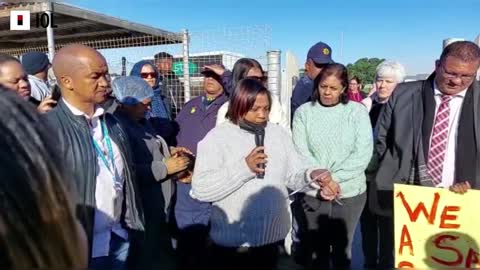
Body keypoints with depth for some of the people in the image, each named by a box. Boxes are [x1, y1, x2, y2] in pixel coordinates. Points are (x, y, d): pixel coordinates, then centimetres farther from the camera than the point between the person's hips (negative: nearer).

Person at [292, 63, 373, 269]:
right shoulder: (304, 112, 0)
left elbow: (363, 153, -7)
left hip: (350, 193, 0)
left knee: (342, 250, 16)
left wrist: (335, 179, -13)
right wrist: (323, 180, -15)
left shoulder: (357, 111, 0)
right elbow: (300, 152, -5)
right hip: (312, 194, 0)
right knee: (314, 251, 11)